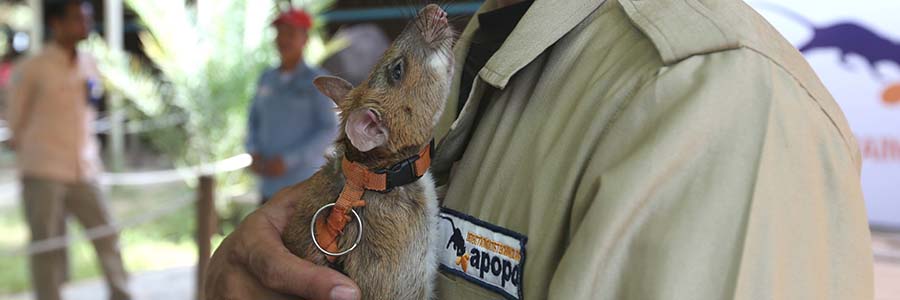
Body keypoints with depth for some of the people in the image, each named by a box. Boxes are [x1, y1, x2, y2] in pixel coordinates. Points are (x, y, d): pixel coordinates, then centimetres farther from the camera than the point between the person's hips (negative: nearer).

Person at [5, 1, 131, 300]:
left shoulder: (89, 65, 11)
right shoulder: (31, 70, -5)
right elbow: (15, 124, 1)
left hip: (84, 173, 4)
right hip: (44, 173, -4)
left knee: (108, 237, 1)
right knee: (48, 247, 1)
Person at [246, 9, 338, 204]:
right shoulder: (267, 79, 11)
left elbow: (330, 131, -13)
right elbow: (255, 124, 17)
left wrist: (288, 160, -19)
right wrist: (255, 156, -3)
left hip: (306, 183, -6)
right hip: (271, 185, 6)